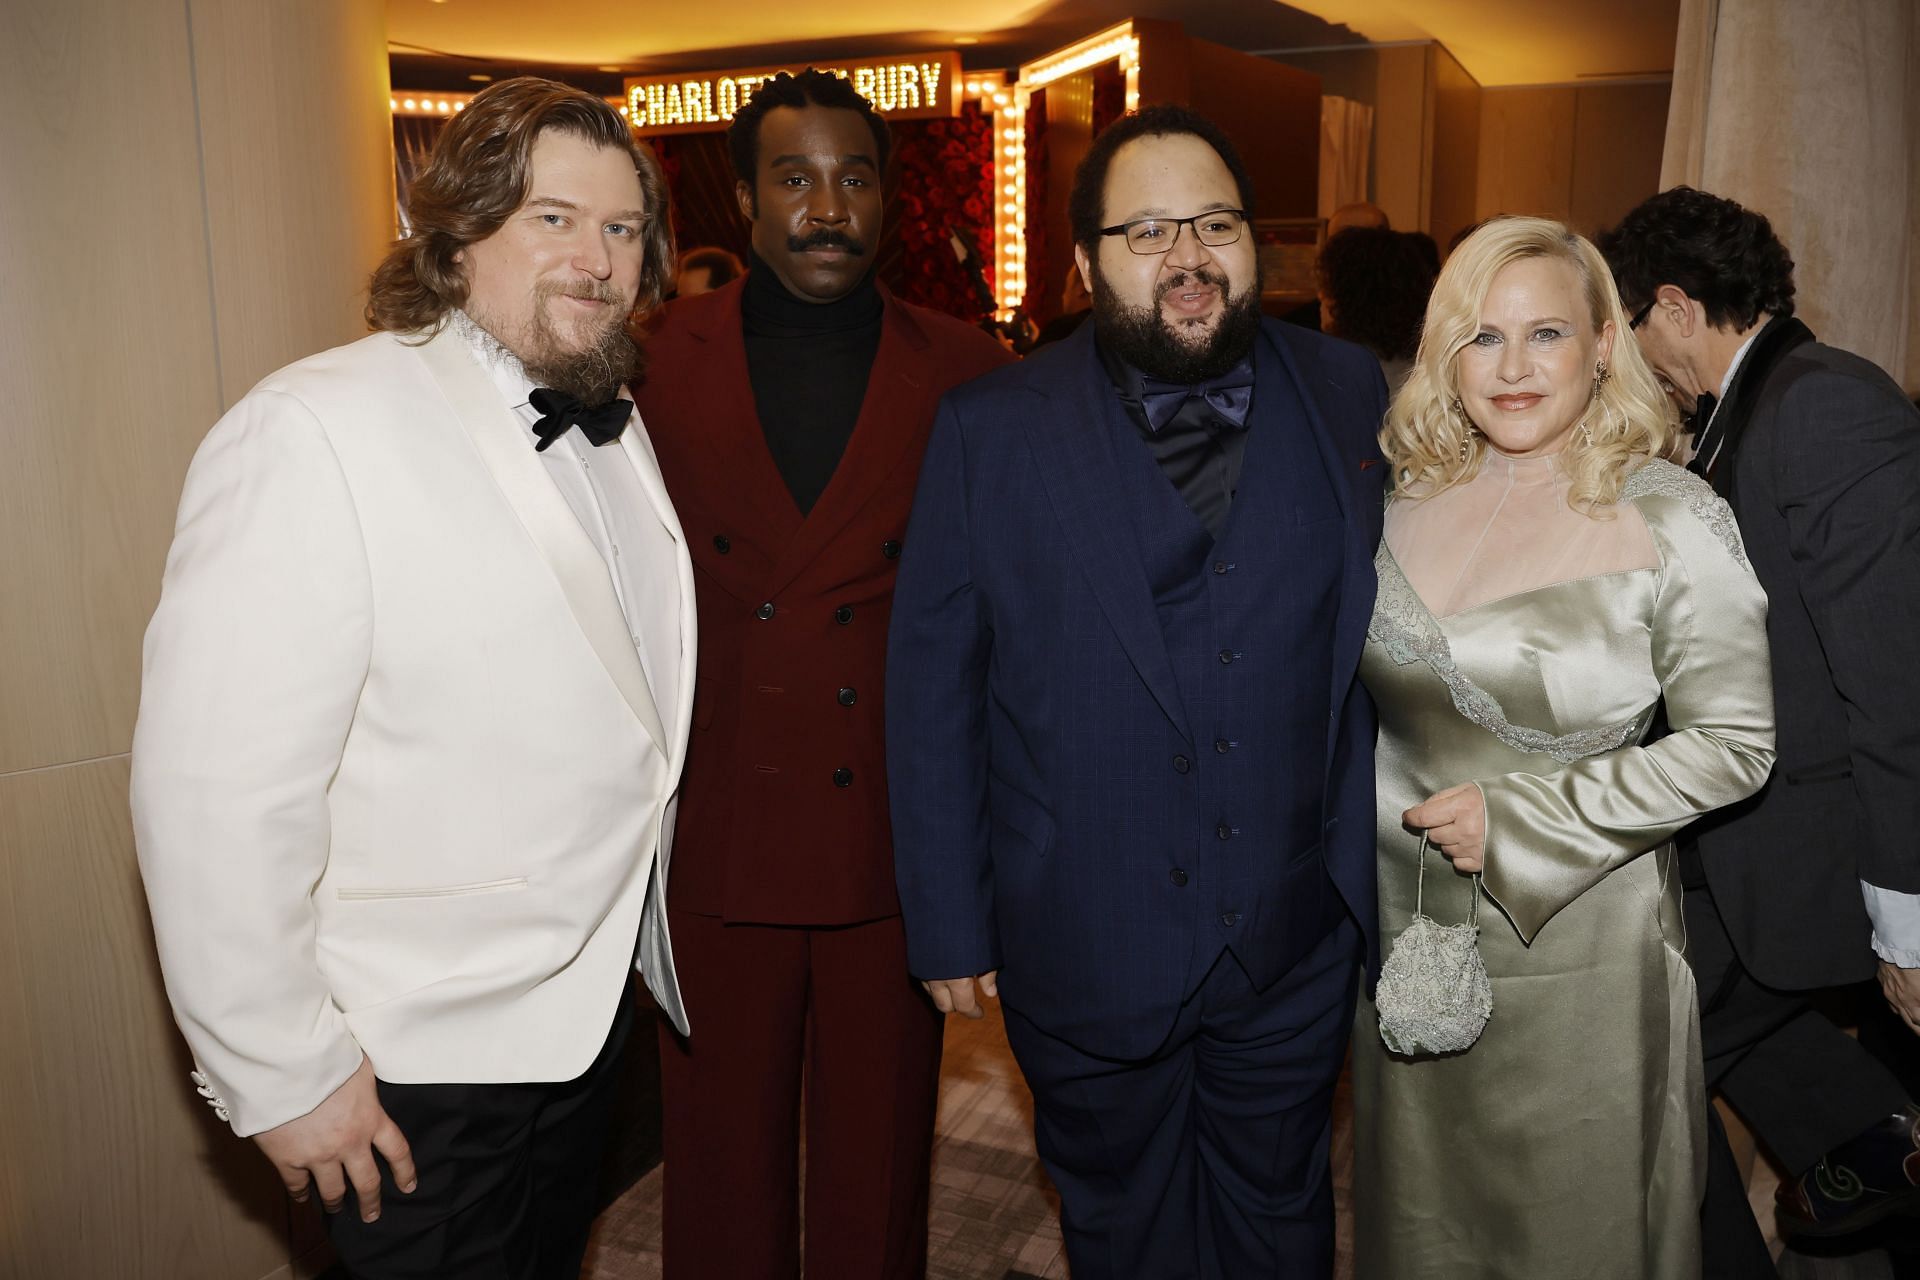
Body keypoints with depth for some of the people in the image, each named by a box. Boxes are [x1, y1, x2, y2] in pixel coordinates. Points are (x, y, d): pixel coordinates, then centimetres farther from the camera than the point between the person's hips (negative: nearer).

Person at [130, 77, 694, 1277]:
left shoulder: (615, 429, 6)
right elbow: (218, 792, -23)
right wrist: (281, 1074, -17)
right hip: (412, 1065, -7)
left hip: (592, 997, 8)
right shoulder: (317, 433, -20)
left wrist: (636, 934, 11)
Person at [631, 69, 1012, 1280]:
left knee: (880, 1162, 17)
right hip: (715, 845, 0)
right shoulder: (664, 360, 0)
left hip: (895, 839, 0)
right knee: (723, 1155, 17)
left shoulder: (967, 372, 0)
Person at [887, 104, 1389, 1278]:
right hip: (1086, 950, -1)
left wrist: (1381, 867, 2)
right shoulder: (991, 429, -8)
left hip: (1296, 945, 2)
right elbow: (932, 687, -6)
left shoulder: (1349, 397, -1)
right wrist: (948, 920, -6)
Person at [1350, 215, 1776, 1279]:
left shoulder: (1671, 521, -13)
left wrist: (1519, 821, -18)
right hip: (1404, 928, 4)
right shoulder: (1409, 494, 0)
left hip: (1573, 948, -4)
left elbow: (1734, 745, -12)